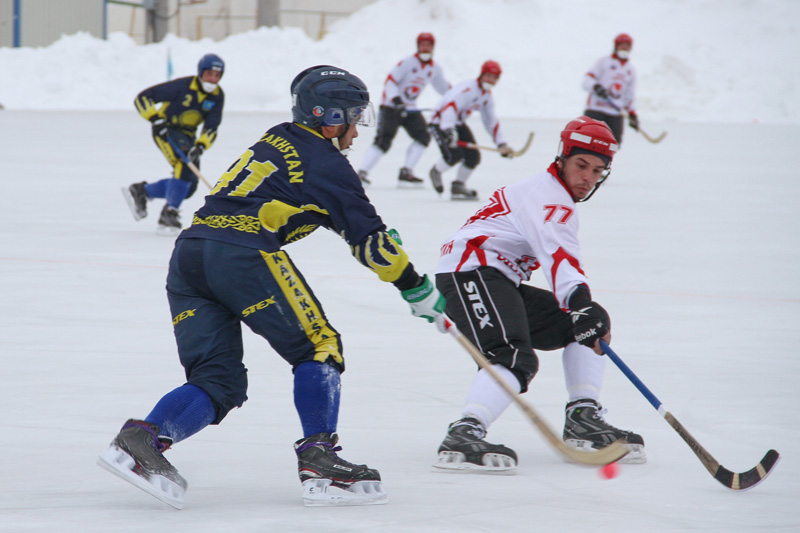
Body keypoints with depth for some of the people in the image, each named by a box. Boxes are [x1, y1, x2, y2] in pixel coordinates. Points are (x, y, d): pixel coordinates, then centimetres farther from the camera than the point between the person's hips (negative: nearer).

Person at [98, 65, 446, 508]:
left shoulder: (274, 141, 28)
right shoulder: (327, 163, 5)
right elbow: (369, 239, 5)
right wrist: (419, 290, 13)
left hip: (187, 251, 7)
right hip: (243, 252, -7)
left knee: (219, 383, 6)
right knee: (318, 347, 5)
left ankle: (143, 438, -16)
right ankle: (319, 461, -5)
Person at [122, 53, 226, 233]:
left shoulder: (217, 96, -7)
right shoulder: (183, 86, -23)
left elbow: (211, 128, -12)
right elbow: (143, 98, -20)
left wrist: (200, 146, -30)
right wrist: (156, 119, -31)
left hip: (187, 135, 7)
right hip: (166, 130, -7)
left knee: (189, 187, 3)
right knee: (185, 165, -30)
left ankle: (141, 191, 23)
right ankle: (169, 214, -20)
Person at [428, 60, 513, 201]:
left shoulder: (487, 97, 6)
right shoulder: (468, 89, -25)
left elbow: (491, 122, 15)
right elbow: (450, 106, -37)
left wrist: (502, 144, 9)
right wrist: (449, 131, -49)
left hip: (458, 124, 9)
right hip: (441, 122, -9)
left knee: (474, 157, -3)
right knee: (455, 155, -25)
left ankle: (458, 187, 15)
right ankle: (436, 172, 6)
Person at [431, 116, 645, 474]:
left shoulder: (559, 202, 24)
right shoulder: (547, 194, -12)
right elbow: (557, 256, -30)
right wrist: (580, 303, -44)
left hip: (501, 279, 11)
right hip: (471, 272, -11)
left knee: (591, 321, 10)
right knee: (516, 359, -32)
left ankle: (583, 422, 3)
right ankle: (462, 438, -46)